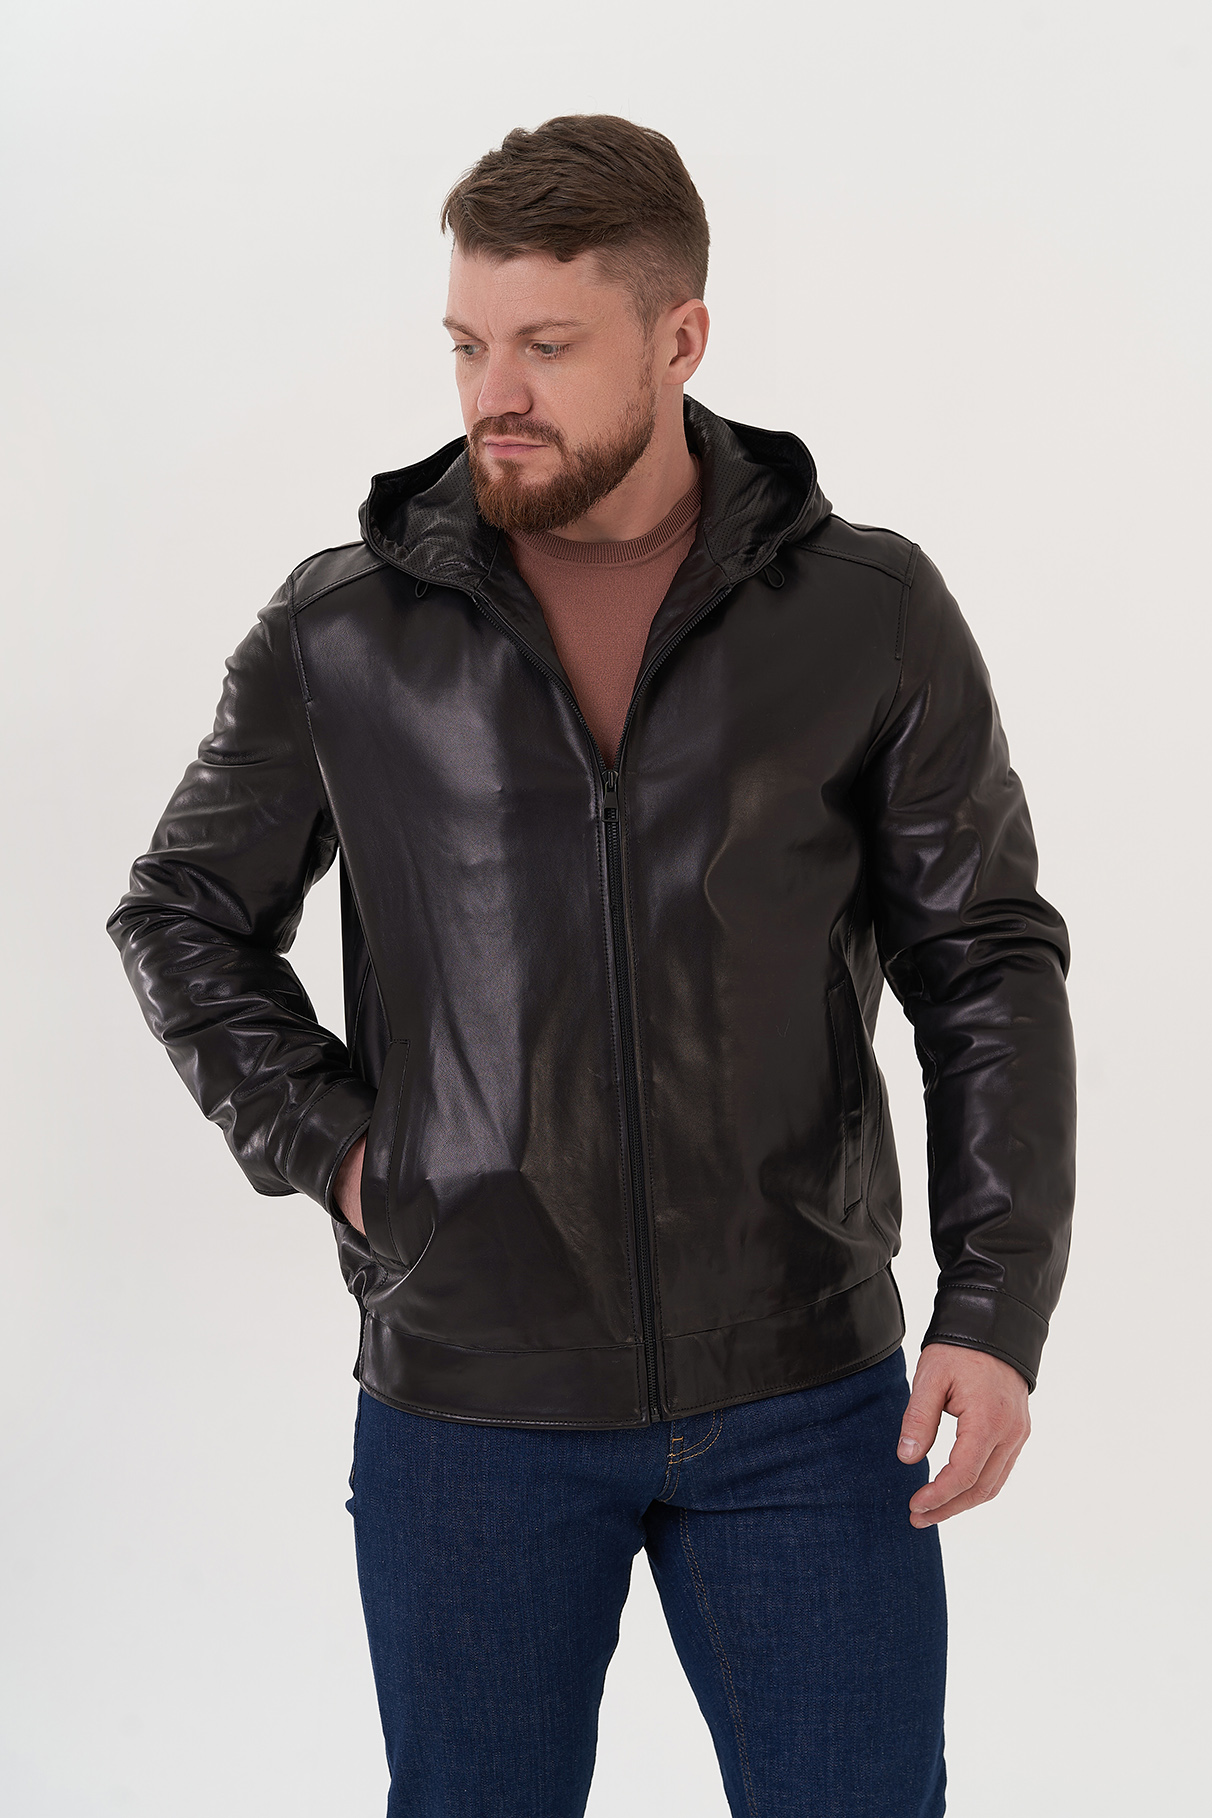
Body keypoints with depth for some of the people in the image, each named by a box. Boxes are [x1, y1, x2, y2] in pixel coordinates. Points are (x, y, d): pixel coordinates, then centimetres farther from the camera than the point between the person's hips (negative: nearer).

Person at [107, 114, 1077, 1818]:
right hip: (471, 1400, 1)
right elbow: (185, 915, 12)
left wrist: (997, 1310, -7)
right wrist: (325, 1141, -2)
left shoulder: (874, 613, -3)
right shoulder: (343, 628, -2)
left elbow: (988, 969, 1)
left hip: (805, 1394, 0)